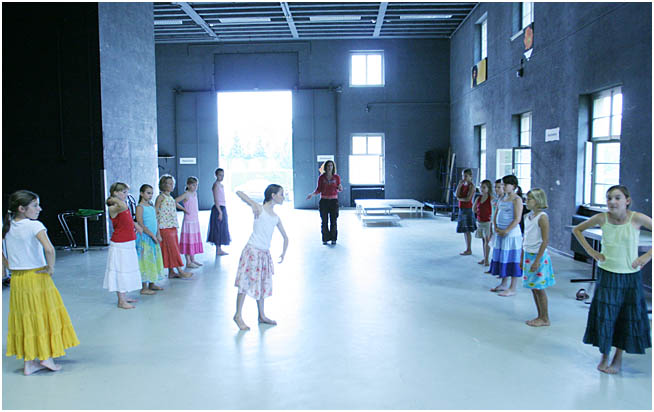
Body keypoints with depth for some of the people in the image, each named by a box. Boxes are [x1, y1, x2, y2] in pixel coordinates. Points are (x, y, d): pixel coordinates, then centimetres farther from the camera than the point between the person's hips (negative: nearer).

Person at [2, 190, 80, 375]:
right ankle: (47, 356, 14)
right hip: (37, 277, -6)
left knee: (25, 317, 13)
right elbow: (49, 249, -29)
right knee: (44, 315, 8)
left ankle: (28, 362, 19)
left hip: (17, 279, 6)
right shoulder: (34, 226, -16)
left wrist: (8, 266, 12)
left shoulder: (7, 226, 3)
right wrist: (51, 268, -16)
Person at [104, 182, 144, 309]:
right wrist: (114, 199, -23)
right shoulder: (113, 209, -16)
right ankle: (121, 301, 4)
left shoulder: (126, 207, 10)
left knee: (127, 270, 16)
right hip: (119, 245, -9)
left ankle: (124, 296, 27)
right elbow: (123, 207, -39)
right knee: (120, 271, -3)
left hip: (129, 244, 9)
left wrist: (135, 224, 14)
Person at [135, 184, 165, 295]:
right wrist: (152, 235, -17)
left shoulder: (151, 206, 13)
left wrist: (158, 235, 4)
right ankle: (144, 288, 1)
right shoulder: (140, 207, -10)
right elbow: (140, 224, -16)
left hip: (153, 238, 8)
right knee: (145, 261, -5)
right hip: (144, 238, -8)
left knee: (153, 260, 13)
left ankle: (152, 284, 24)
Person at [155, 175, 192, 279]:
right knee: (173, 249, -6)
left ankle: (171, 272, 14)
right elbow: (155, 213, -11)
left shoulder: (170, 198, 15)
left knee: (172, 250, 9)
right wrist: (157, 231, -16)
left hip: (173, 226, 8)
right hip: (165, 227, -8)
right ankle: (180, 271, -3)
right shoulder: (161, 197, -8)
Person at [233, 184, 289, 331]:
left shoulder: (276, 218, 11)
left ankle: (261, 316, 27)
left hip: (265, 253, 7)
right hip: (252, 251, -7)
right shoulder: (259, 209, -6)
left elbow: (285, 237, 22)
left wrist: (283, 253, 18)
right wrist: (253, 204, -25)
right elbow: (239, 193, -14)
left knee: (263, 284, 14)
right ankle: (238, 315, 12)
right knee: (246, 283, -1)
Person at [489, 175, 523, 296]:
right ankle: (503, 284, 26)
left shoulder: (517, 200, -10)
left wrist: (506, 231, -18)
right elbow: (495, 216, 15)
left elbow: (517, 219, -16)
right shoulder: (502, 199, 13)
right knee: (501, 258, 14)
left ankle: (512, 289, 4)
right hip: (500, 233, 8)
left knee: (512, 260, -2)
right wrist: (496, 228, -1)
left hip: (511, 233, -8)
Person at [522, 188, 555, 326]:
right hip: (528, 255, 8)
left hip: (538, 256, -8)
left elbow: (545, 241, -17)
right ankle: (540, 316, 23)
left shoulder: (542, 217, -14)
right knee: (533, 288, 12)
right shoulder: (527, 216, 10)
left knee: (538, 288, -1)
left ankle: (545, 319, 11)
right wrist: (522, 258, 16)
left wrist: (537, 260, -19)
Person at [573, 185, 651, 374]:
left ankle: (618, 358, 27)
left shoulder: (637, 218, -13)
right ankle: (604, 357, 22)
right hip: (607, 274, 1)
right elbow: (577, 229, 7)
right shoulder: (602, 218, -8)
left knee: (628, 318, 8)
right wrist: (591, 251, -1)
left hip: (630, 276, 0)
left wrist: (648, 255, -12)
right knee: (604, 316, 3)